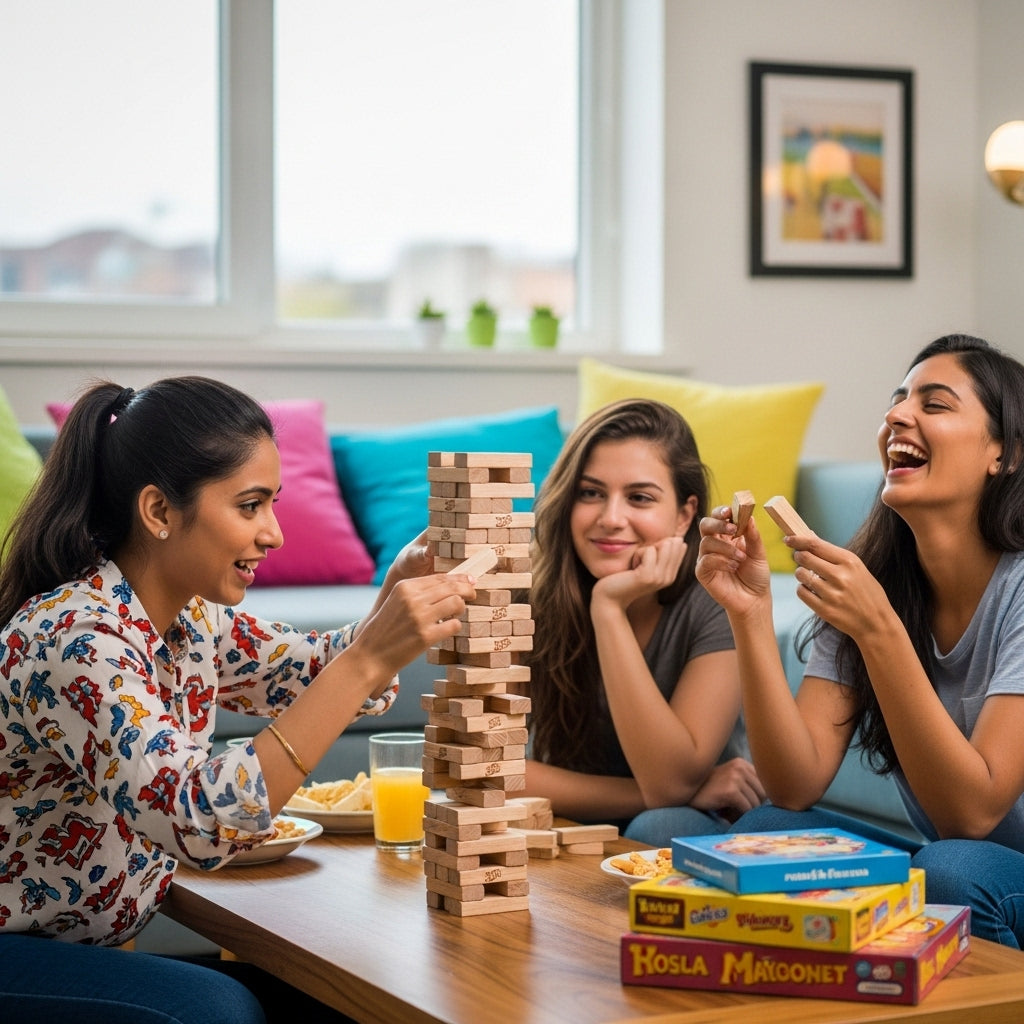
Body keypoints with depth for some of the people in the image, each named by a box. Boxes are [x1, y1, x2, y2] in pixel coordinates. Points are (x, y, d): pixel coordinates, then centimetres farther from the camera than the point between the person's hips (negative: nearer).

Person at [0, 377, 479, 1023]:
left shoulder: (191, 618, 1)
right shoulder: (77, 637, -26)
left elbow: (322, 674, 14)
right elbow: (198, 824, -38)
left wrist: (403, 586, -7)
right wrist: (370, 658, -40)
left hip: (93, 949, 8)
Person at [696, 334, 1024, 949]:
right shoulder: (866, 576, -2)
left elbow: (972, 812, -25)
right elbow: (797, 788, -10)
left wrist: (879, 630, -33)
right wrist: (751, 615, -23)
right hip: (937, 858, 5)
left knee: (952, 870, -33)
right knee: (762, 831, -17)